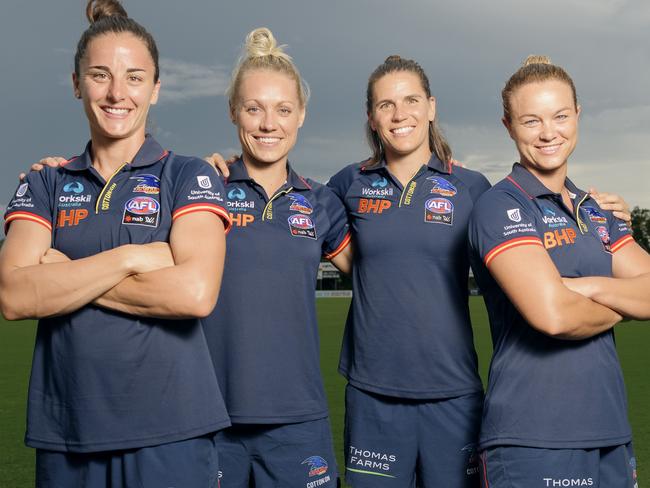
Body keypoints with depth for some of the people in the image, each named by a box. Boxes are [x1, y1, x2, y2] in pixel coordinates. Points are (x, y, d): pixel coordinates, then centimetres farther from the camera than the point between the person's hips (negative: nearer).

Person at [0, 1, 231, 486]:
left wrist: (64, 276, -9)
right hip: (64, 433, 3)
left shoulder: (190, 176, -1)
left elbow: (195, 293, -17)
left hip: (170, 431, -2)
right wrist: (127, 257, -15)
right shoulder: (45, 184, 8)